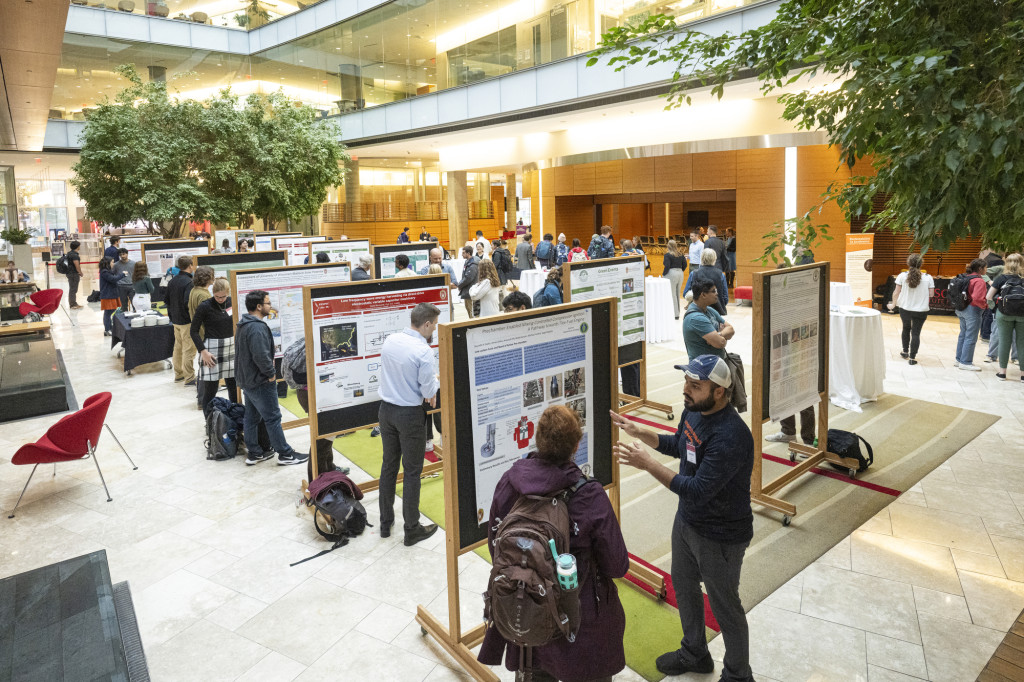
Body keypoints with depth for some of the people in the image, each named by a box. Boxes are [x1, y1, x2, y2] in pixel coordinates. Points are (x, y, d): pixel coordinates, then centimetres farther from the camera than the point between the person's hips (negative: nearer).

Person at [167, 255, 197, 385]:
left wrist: (172, 313, 21)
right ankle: (189, 378, 1)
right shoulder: (188, 282, -20)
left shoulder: (173, 280, 7)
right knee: (189, 350, -3)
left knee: (178, 347, 18)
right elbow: (188, 303, -27)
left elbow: (166, 299, 14)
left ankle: (178, 374, 28)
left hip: (175, 319, 9)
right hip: (186, 321, -9)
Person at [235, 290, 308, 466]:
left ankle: (254, 453, 25)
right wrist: (271, 373, -16)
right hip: (260, 381, -10)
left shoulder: (243, 325, 11)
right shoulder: (257, 328, -24)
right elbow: (261, 356, -30)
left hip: (246, 379, 10)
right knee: (273, 418, -2)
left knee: (251, 417, 16)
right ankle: (285, 454, 6)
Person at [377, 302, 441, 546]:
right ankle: (412, 529, 16)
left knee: (389, 466, 18)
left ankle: (386, 523, 30)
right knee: (412, 471, 5)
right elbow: (429, 391, -17)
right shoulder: (423, 350, -20)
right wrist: (436, 381, 6)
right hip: (409, 415, -6)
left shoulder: (390, 341, 1)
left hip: (386, 410, 6)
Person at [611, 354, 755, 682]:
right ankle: (694, 653, 51)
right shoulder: (693, 410, -6)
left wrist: (647, 464, -34)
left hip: (720, 536, -9)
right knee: (683, 585, 26)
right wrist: (639, 432, 2)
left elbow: (697, 491, -34)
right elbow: (678, 446, 14)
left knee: (724, 606, 12)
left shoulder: (730, 437, -34)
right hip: (687, 521, 9)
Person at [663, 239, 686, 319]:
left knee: (672, 295, -3)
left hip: (671, 274, -7)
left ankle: (674, 314, -3)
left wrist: (663, 275, -5)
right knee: (678, 294, 14)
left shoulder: (668, 255, -10)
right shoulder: (680, 254, 8)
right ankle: (677, 313, 19)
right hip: (680, 274, 7)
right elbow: (685, 265, 9)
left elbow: (667, 266, -16)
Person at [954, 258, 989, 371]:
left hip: (961, 309, 9)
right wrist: (985, 305, -10)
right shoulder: (979, 281, -18)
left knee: (963, 334, 17)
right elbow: (977, 299, -26)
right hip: (972, 310, -9)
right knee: (971, 337, -1)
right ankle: (966, 362, 4)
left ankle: (959, 359, 24)